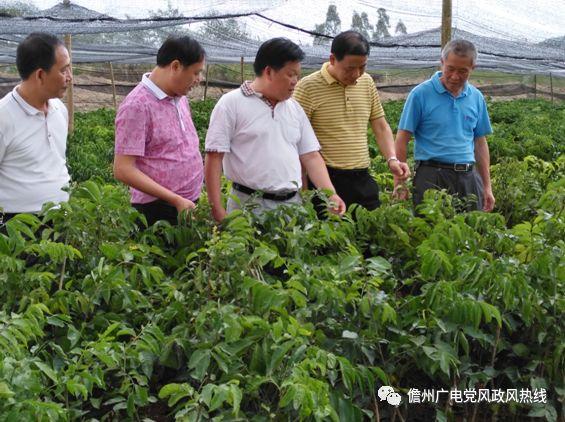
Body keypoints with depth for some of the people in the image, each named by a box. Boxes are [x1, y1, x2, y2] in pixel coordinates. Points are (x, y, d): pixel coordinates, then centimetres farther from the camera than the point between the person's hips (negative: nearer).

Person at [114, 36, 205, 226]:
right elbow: (123, 170, -20)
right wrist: (176, 200, -21)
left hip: (190, 205, 8)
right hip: (158, 210, -8)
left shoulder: (180, 98, 9)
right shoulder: (137, 105, -17)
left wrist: (191, 198, 13)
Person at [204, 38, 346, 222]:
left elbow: (311, 156, 13)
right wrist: (218, 211, -14)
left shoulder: (295, 108, 13)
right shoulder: (231, 103, -5)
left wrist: (331, 194, -1)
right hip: (250, 205, -5)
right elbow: (214, 159, -8)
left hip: (293, 204, 5)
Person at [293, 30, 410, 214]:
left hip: (363, 180, 5)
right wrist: (303, 190, -15)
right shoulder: (308, 87, -8)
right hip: (326, 180, -5)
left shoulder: (367, 82, 9)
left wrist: (392, 159, -2)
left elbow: (381, 127, 15)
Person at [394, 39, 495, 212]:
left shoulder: (476, 97, 9)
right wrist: (399, 184, -12)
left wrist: (487, 187, 11)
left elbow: (480, 142, 15)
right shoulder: (421, 94, -5)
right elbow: (402, 139, -6)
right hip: (432, 178, -4)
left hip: (468, 177, 5)